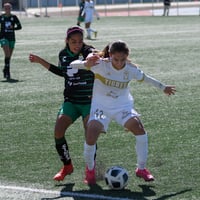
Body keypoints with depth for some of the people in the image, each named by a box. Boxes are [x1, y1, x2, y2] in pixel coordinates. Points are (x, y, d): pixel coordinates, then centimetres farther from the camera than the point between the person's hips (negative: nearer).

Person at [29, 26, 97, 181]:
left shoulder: (88, 52, -15)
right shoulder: (63, 55, 2)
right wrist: (41, 62, 18)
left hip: (89, 102, -5)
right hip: (71, 101, 5)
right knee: (58, 131, -8)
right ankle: (67, 166, 12)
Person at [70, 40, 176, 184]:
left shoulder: (132, 69, -10)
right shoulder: (101, 65, -20)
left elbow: (145, 78, 12)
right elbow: (73, 65, -24)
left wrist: (163, 87, 25)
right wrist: (86, 64, -47)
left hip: (123, 106, 2)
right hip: (101, 106, -2)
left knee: (139, 127, -22)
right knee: (91, 136, -22)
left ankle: (142, 169, -4)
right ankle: (90, 169, 9)